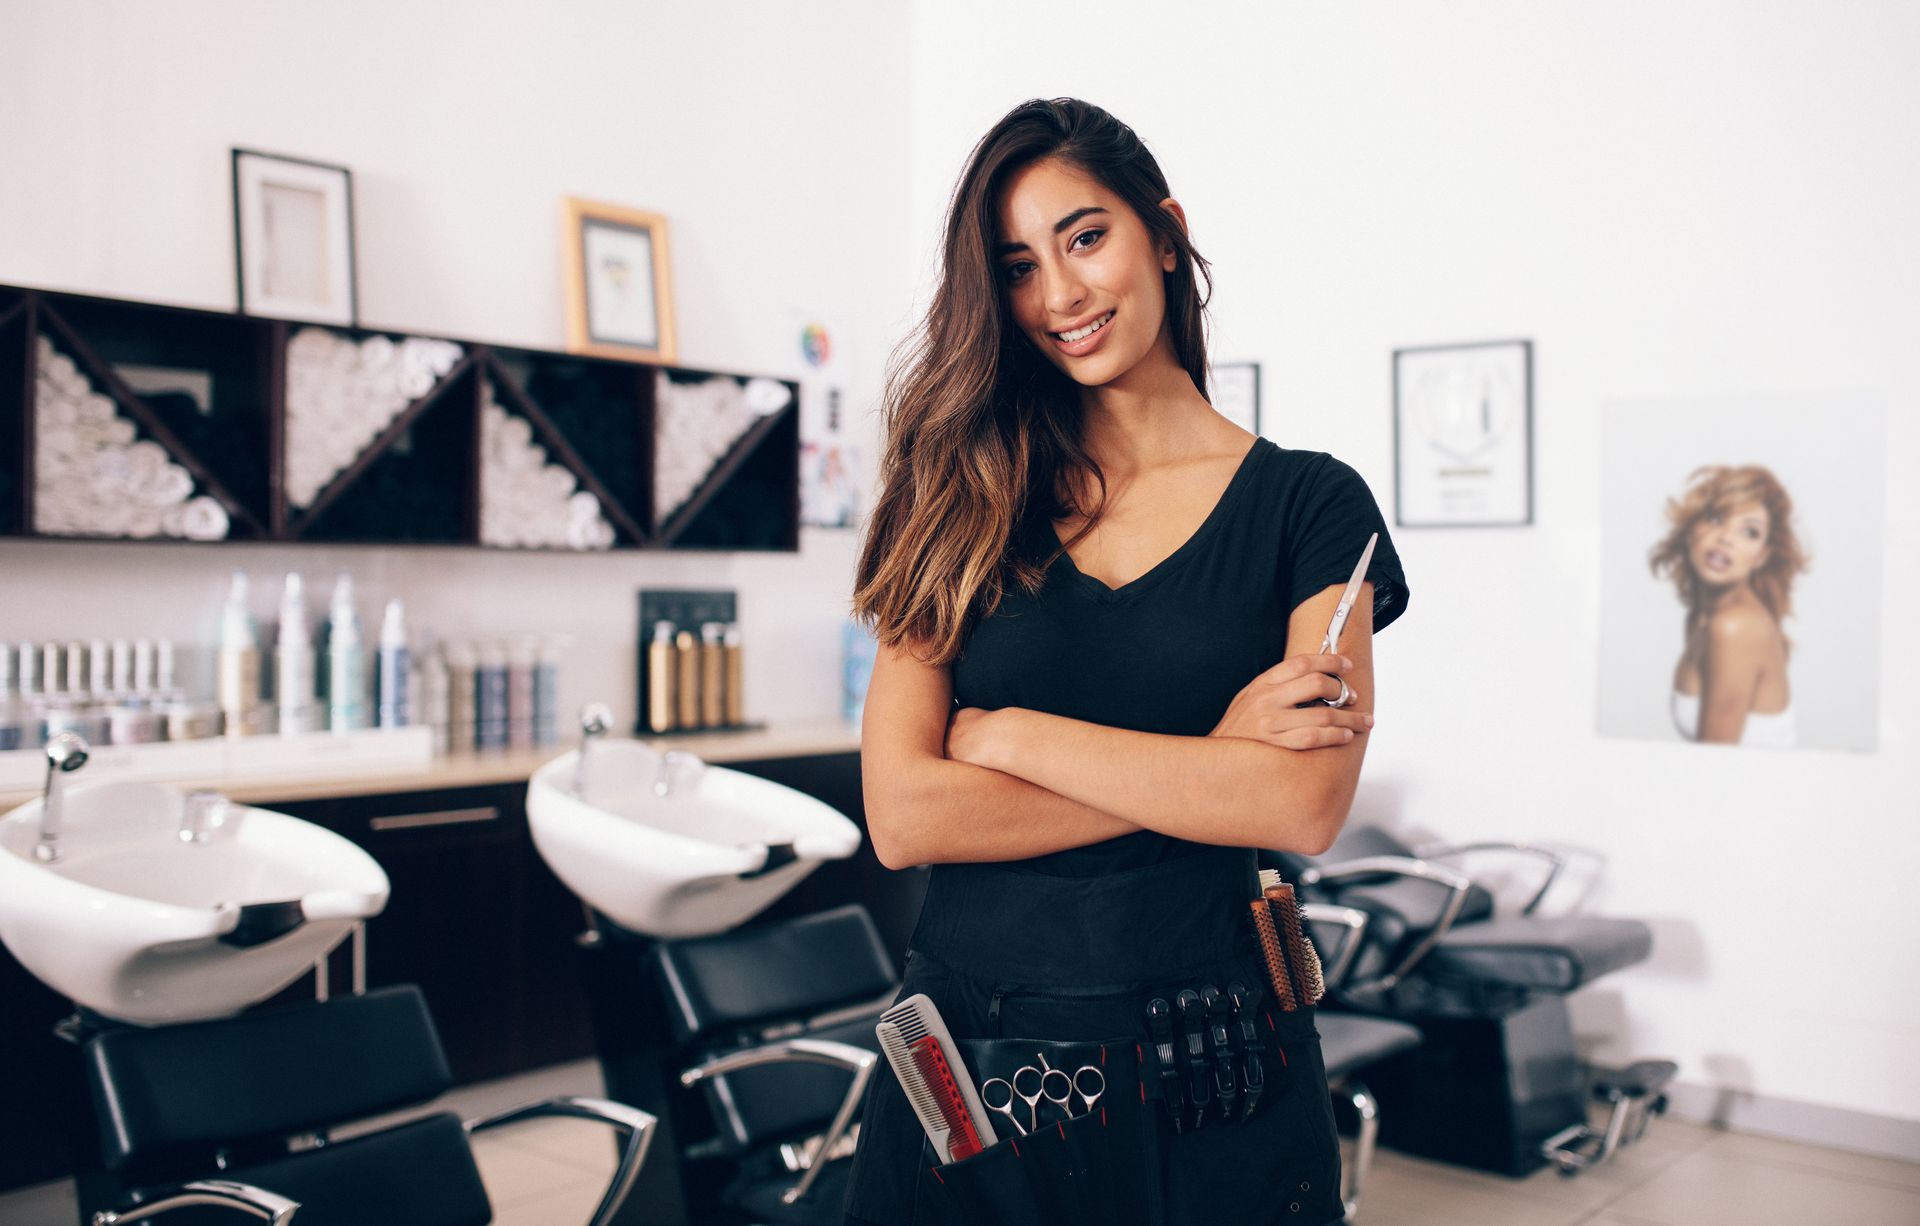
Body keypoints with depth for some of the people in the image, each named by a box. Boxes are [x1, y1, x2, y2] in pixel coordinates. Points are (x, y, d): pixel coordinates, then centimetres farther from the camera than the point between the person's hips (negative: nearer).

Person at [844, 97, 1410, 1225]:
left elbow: (1306, 806, -14)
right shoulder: (960, 506, 2)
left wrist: (1011, 733, -12)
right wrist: (1205, 769, -13)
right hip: (964, 1055, 2)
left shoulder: (1308, 502, -1)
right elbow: (902, 816, -9)